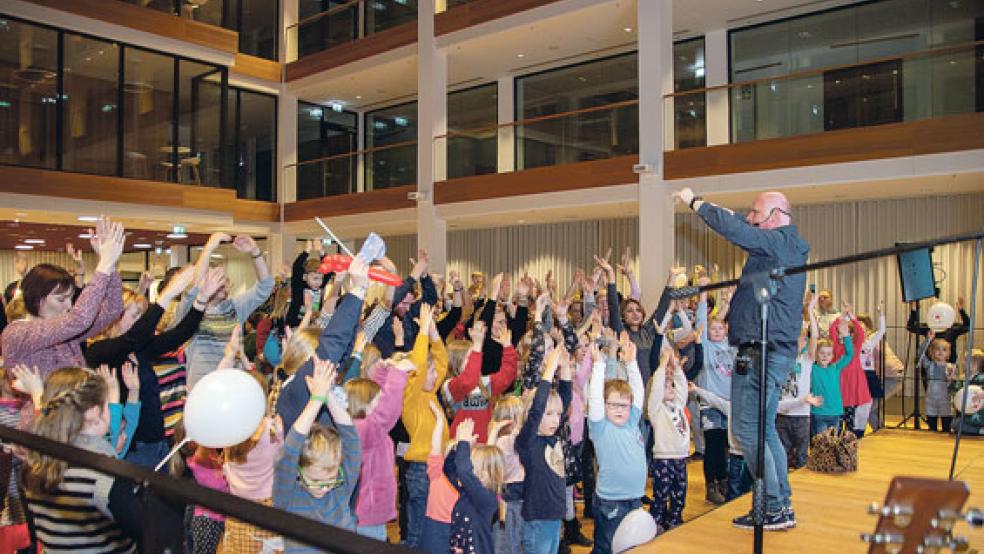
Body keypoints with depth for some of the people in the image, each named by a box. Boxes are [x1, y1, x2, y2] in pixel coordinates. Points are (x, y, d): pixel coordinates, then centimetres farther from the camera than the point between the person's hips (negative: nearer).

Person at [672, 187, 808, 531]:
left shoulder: (778, 241, -12)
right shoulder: (787, 245, 16)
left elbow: (733, 230, -24)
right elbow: (741, 227, 28)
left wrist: (694, 202, -12)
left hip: (761, 352, -10)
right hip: (777, 351, 10)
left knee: (747, 429, -6)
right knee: (765, 430, 15)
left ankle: (774, 508, 0)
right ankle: (782, 506, 21)